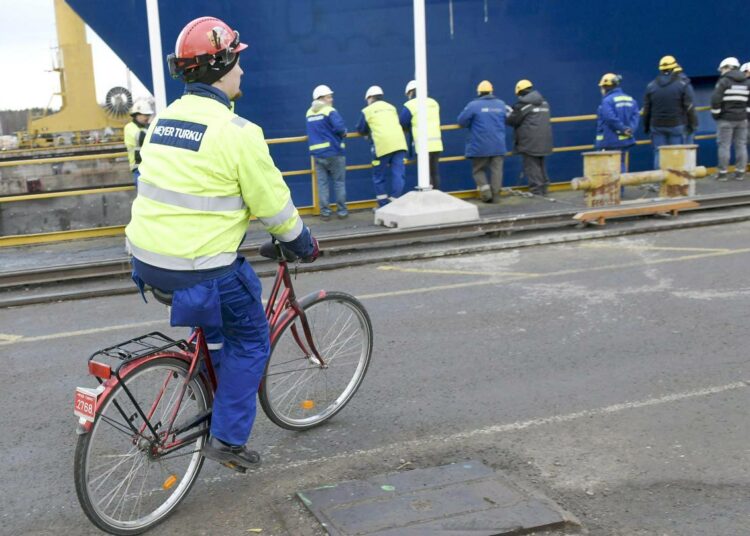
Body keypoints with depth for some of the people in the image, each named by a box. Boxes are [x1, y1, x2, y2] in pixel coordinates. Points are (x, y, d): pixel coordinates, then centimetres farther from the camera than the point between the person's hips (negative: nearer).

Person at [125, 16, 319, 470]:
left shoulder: (164, 119, 8)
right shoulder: (236, 131, -16)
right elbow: (273, 203, -9)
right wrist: (304, 243, 7)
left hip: (148, 258, 8)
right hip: (200, 266, -7)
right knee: (251, 340, 12)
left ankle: (215, 370, 37)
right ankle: (228, 439, 13)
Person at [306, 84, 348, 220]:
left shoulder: (309, 112, 11)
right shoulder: (329, 111, -8)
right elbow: (340, 128, -19)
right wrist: (343, 134, 1)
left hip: (317, 153, 5)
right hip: (333, 151, -5)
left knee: (322, 183, 7)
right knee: (339, 182, 6)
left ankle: (325, 212, 8)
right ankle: (342, 211, 9)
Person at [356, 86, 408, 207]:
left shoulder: (367, 111, 11)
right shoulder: (391, 107, 23)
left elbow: (361, 130, 21)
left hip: (383, 145, -4)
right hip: (399, 143, 4)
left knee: (379, 177, 9)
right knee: (398, 175, 3)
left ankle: (383, 205, 10)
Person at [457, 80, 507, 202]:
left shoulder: (474, 105, -8)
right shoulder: (501, 104, 8)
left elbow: (461, 121, -5)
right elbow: (506, 121, 17)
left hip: (480, 146, -3)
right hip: (499, 146, 3)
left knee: (478, 170, 10)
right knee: (496, 170, 6)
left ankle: (485, 190, -7)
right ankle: (495, 195, 4)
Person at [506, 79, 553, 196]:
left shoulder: (523, 104, -10)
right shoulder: (543, 102, 15)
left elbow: (512, 120, -6)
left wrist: (509, 113, 18)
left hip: (530, 141, -8)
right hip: (543, 140, 8)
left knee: (532, 166, -4)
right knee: (540, 165, 18)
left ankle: (536, 191, -6)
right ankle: (543, 188, 22)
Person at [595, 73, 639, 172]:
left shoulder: (607, 101, -13)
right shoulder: (630, 99, 12)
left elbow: (611, 119, -24)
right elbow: (635, 116, 0)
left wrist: (623, 129, -14)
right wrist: (630, 129, -10)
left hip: (610, 142, -7)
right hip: (625, 141, 7)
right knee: (621, 166, 15)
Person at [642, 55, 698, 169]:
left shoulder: (651, 86, 6)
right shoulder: (683, 84, -5)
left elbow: (646, 109, 9)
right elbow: (689, 107, -6)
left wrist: (646, 127, 17)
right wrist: (693, 124, 2)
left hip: (657, 126, 3)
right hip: (677, 125, -3)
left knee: (659, 154, 5)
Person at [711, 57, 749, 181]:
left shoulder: (724, 81, -8)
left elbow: (715, 100, -14)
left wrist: (715, 114, -2)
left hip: (726, 119, -5)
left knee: (724, 146, -1)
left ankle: (723, 173, -1)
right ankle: (740, 172, 8)